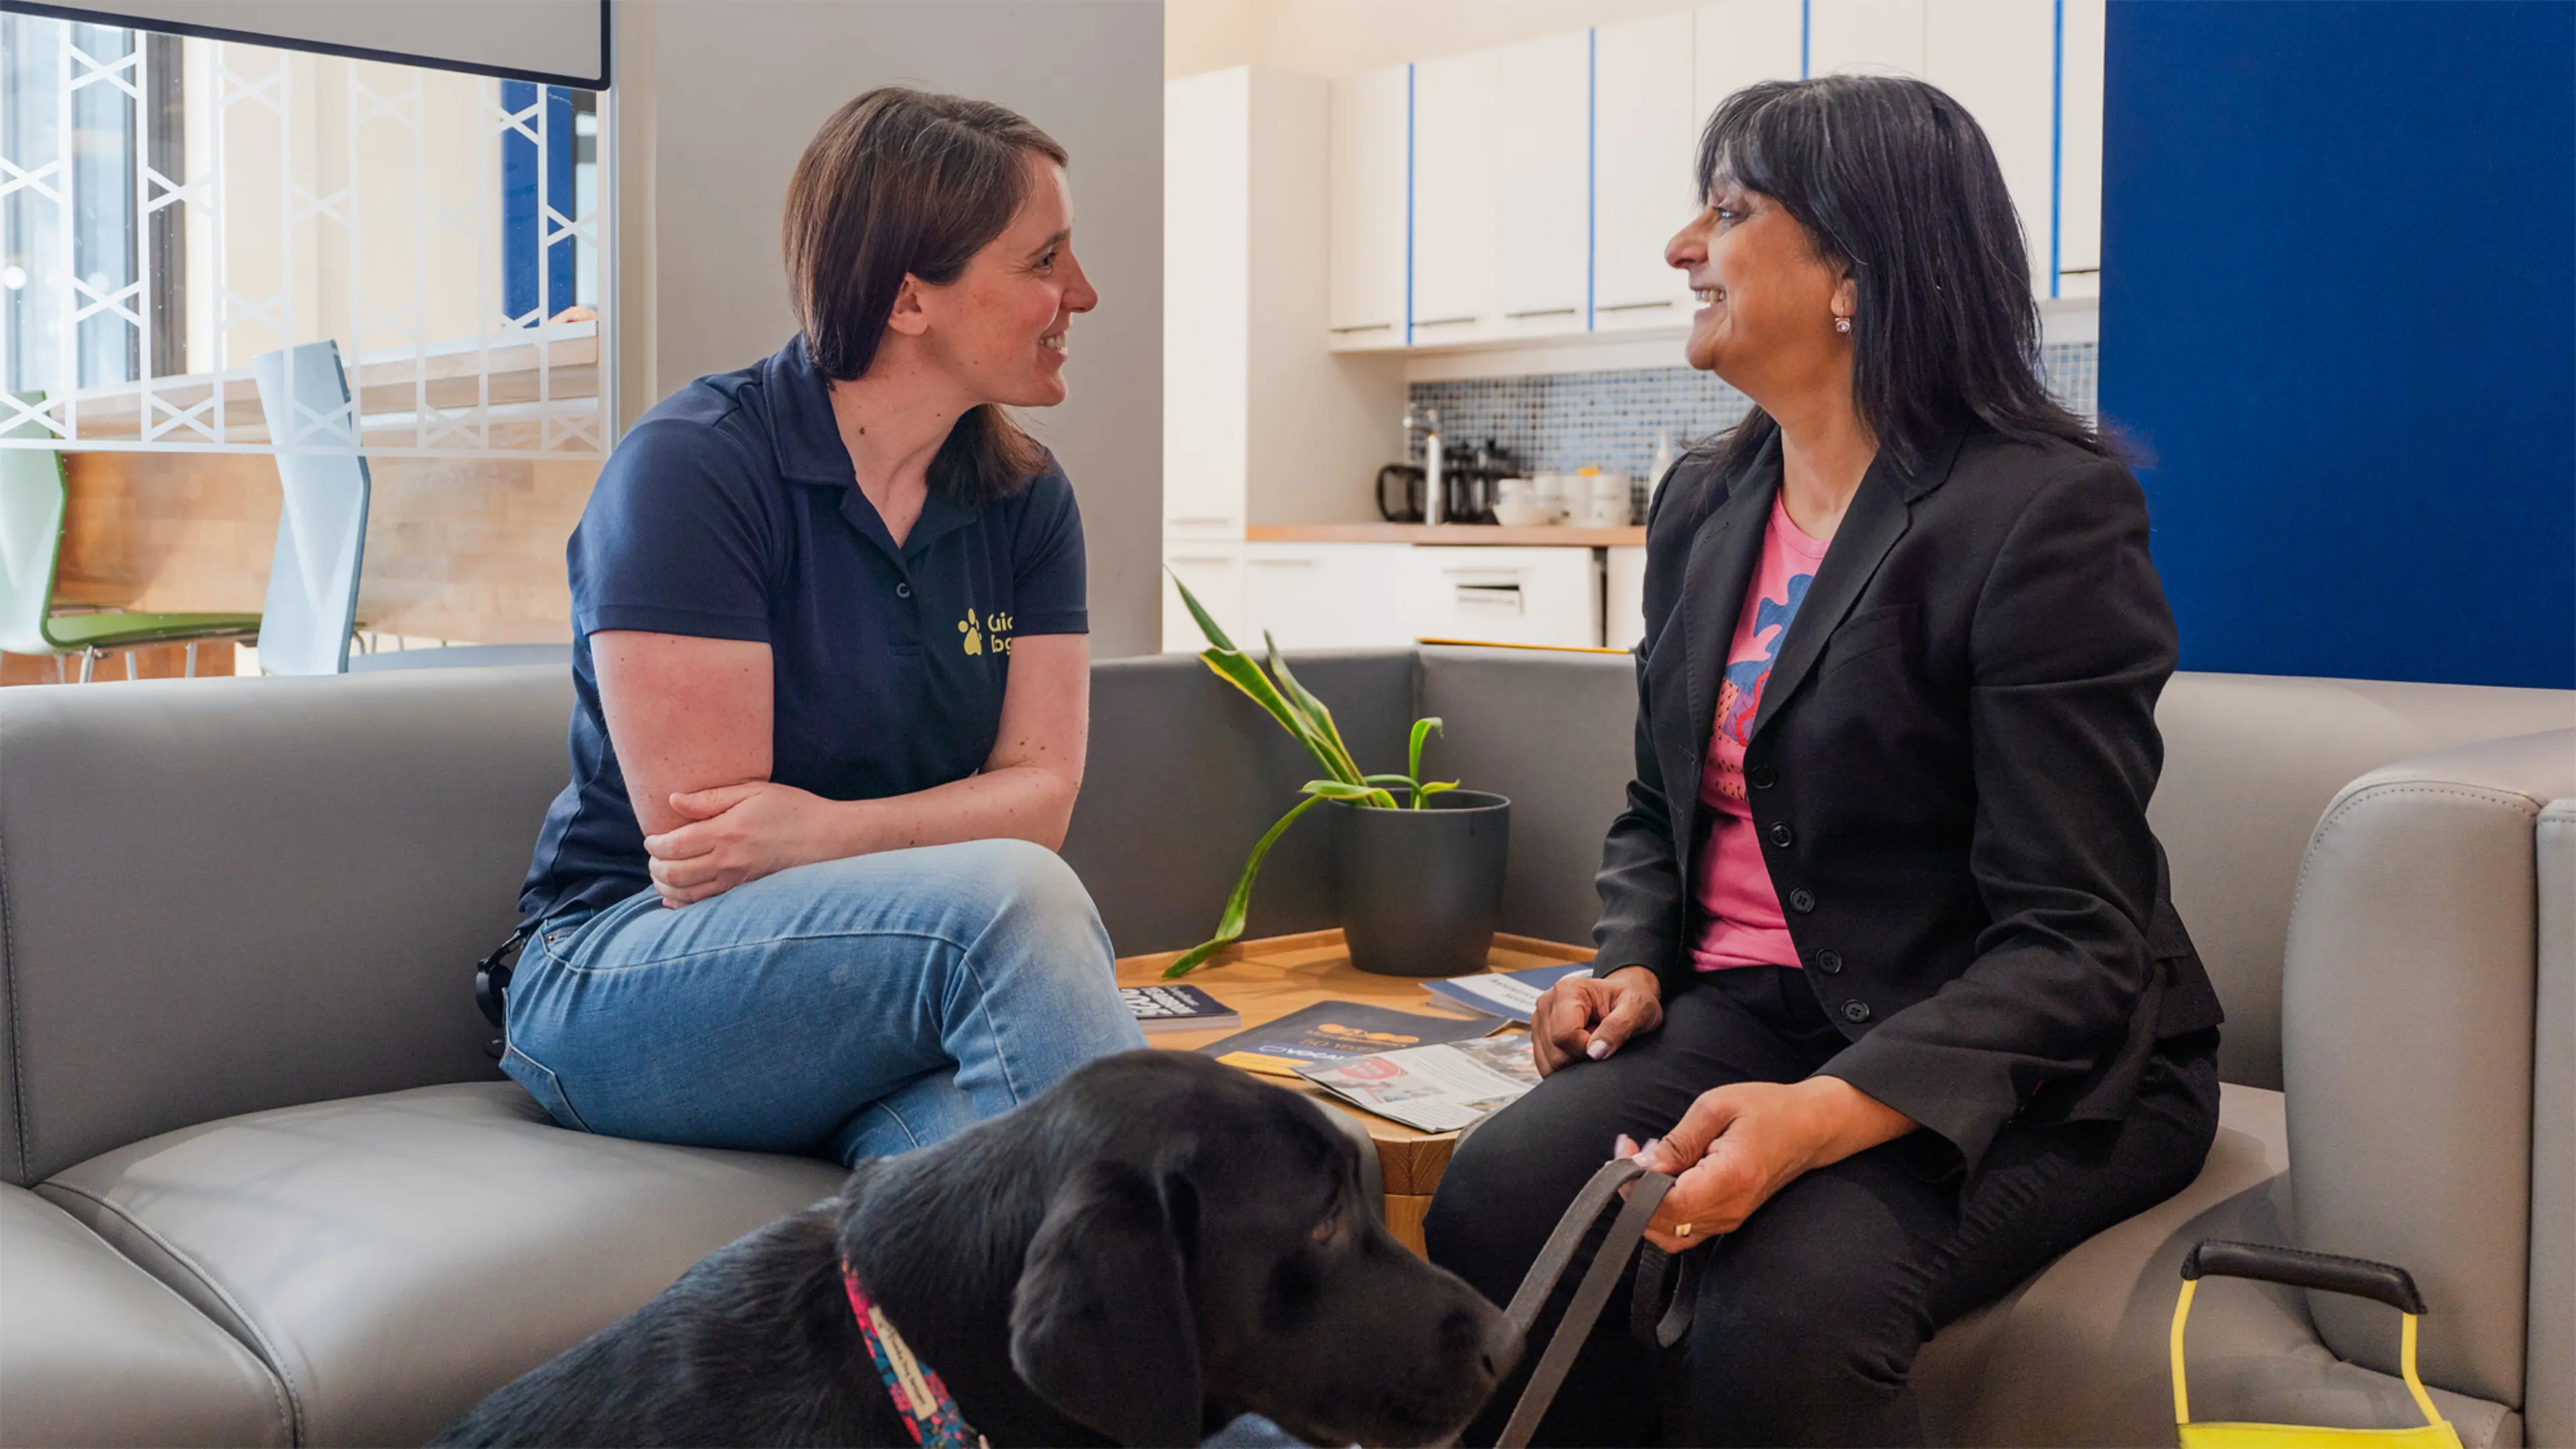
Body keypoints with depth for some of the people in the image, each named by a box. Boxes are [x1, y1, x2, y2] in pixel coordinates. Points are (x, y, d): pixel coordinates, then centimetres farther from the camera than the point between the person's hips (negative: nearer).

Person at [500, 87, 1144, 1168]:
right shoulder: (689, 469, -12)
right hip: (629, 977, -4)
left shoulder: (1027, 501, 6)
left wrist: (832, 830, -20)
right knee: (1014, 900, -32)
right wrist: (937, 838, -11)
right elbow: (700, 847, -15)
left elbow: (1040, 793, -3)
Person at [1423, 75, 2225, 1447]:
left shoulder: (2047, 509, -13)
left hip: (2022, 1069, -5)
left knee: (1783, 1314, -32)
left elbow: (2071, 946, -18)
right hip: (1753, 1008, 6)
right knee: (1495, 1202, -22)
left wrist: (1822, 1116, -32)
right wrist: (1630, 964, -2)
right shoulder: (1703, 504, 9)